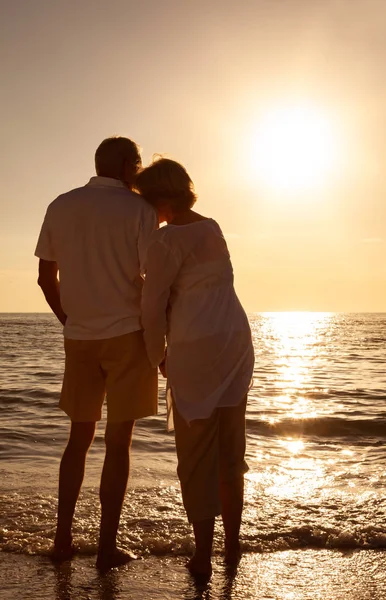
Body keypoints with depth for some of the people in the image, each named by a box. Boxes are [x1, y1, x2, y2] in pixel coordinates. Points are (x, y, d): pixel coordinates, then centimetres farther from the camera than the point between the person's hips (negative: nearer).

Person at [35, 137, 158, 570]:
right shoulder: (138, 209, -7)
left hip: (79, 339, 4)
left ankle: (62, 538, 19)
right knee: (118, 442, 4)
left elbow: (46, 278, 9)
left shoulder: (60, 207, 6)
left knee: (79, 436, 17)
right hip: (128, 336, -4)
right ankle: (107, 547, 9)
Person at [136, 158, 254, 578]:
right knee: (230, 452, 16)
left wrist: (158, 357, 5)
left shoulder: (165, 241, -12)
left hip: (196, 350, -7)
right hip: (236, 341, 7)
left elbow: (154, 309, -10)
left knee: (197, 456, 5)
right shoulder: (211, 228, 12)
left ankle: (202, 557, 12)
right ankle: (232, 546, 26)